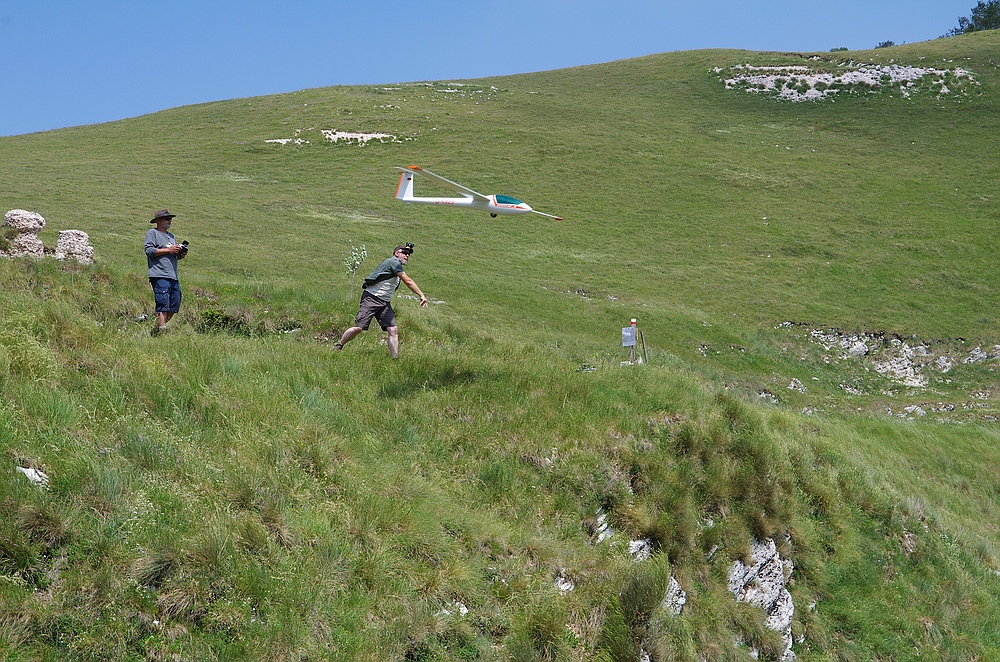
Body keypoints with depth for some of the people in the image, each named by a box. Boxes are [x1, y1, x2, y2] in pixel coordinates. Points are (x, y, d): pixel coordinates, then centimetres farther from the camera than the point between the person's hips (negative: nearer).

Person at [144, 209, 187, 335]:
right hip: (159, 276, -8)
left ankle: (157, 329, 15)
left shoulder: (171, 236, 27)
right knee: (163, 305, -14)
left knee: (175, 305, 4)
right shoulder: (152, 233, 3)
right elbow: (149, 250, -10)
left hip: (173, 276, 8)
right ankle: (162, 330, -16)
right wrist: (168, 250, -12)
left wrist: (180, 254, 8)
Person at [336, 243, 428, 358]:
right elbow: (408, 281, -16)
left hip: (384, 303, 9)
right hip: (371, 298, -9)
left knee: (393, 330, -6)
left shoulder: (398, 268, 18)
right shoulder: (393, 262, -10)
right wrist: (422, 296, -17)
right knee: (358, 328, -11)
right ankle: (338, 347, 10)